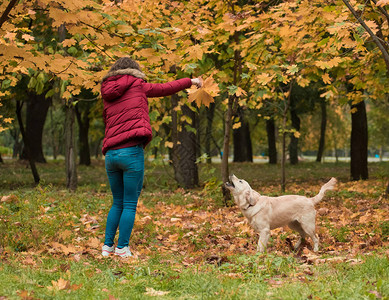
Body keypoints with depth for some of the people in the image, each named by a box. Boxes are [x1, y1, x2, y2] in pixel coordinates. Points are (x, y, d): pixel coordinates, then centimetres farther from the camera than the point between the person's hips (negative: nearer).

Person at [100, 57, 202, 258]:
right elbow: (165, 88, 16)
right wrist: (190, 82, 29)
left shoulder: (108, 94, 19)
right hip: (131, 151, -5)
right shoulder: (137, 86, 6)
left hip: (111, 154, 5)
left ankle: (107, 246, 13)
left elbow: (107, 123, 19)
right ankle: (122, 248, -2)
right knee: (130, 204, 0)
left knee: (117, 203, 16)